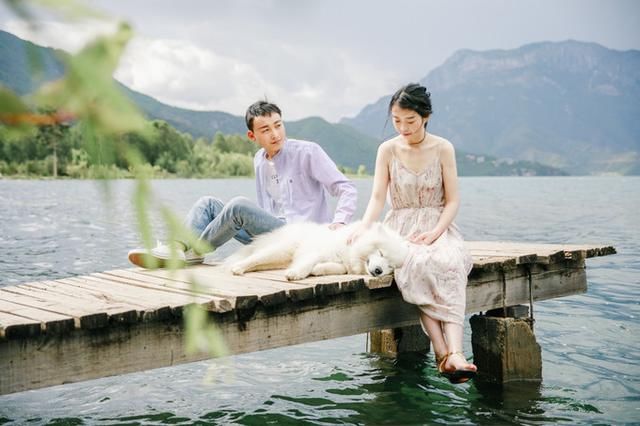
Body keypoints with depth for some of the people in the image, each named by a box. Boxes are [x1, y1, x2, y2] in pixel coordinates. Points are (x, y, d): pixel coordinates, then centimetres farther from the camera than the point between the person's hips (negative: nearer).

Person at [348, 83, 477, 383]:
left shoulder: (442, 148, 3)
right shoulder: (387, 150, 6)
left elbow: (452, 200, 1)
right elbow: (377, 197, -1)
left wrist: (435, 232, -16)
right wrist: (364, 226, -21)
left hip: (437, 226, 0)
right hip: (401, 227, 0)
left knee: (448, 263, -36)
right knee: (417, 266, -36)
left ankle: (454, 353, -47)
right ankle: (444, 352, -39)